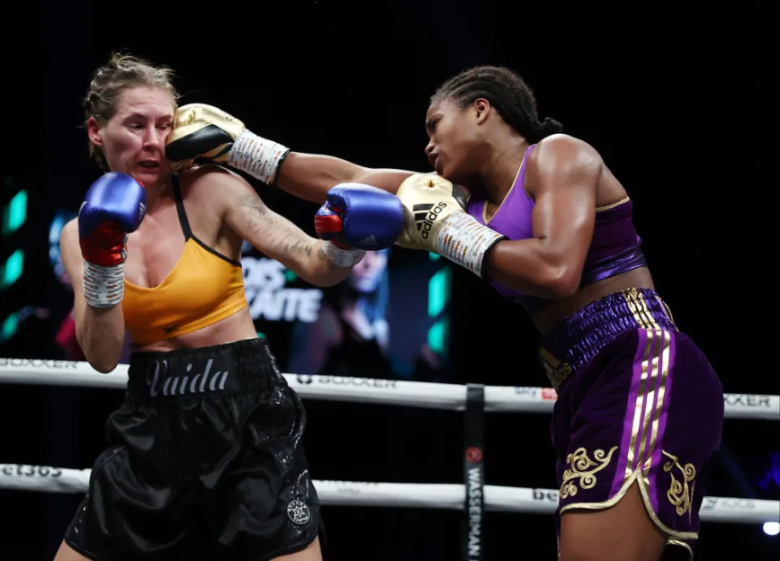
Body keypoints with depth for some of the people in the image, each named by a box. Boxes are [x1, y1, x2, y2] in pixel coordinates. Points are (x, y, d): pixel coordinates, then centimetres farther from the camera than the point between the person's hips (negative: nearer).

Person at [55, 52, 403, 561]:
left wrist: (344, 247, -39)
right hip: (151, 422, 4)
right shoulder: (85, 232, 4)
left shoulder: (211, 192, -7)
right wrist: (102, 267, -22)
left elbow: (315, 265, -17)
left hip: (246, 411, -4)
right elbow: (102, 357, -7)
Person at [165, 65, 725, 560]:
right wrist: (236, 144, 24)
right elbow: (343, 180, 24)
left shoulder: (559, 154, -1)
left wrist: (447, 228, -5)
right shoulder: (468, 195, 21)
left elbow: (556, 270, -18)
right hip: (585, 393, 9)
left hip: (638, 371, -9)